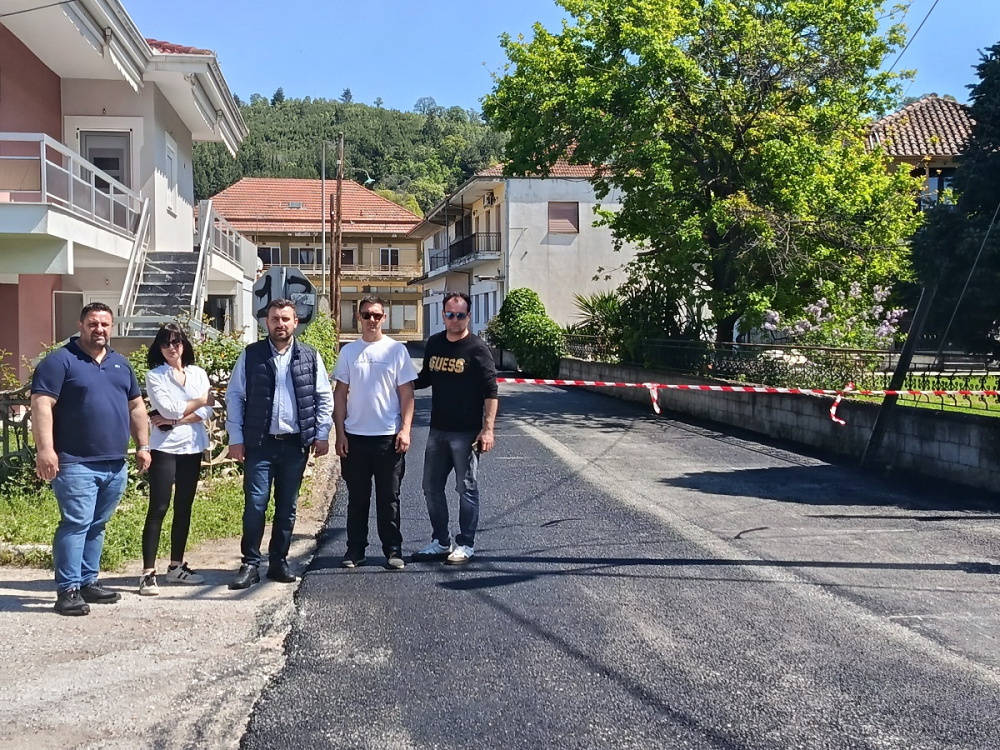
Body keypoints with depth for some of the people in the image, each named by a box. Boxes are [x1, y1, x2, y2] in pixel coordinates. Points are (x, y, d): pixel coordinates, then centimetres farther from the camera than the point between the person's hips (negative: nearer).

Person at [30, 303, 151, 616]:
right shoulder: (60, 361, -5)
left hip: (116, 464, 7)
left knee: (97, 525, 13)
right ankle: (68, 589, -6)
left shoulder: (120, 363, 16)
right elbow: (41, 405, -12)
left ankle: (88, 581, 21)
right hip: (76, 464, -6)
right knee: (75, 524, -10)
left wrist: (143, 445, 15)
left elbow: (136, 406, 21)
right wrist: (45, 450, -20)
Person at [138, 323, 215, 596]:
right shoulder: (154, 376, 0)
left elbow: (207, 411, -1)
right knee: (158, 508, -7)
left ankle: (176, 566, 20)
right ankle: (148, 573, -6)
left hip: (192, 447, 4)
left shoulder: (198, 374, 10)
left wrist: (176, 420, -13)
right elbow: (168, 408, -13)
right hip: (164, 448, -4)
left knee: (184, 508, 10)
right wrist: (201, 400, -2)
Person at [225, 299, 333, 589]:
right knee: (255, 505, -5)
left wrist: (322, 434, 2)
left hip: (296, 444, 2)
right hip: (260, 444, -1)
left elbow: (325, 397, 9)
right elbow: (234, 396, 3)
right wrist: (236, 438, -3)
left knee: (287, 507, 9)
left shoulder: (310, 357, 5)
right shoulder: (251, 355, 2)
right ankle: (250, 564, 5)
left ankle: (279, 562, 19)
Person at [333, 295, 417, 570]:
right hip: (355, 436, 2)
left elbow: (406, 393, 1)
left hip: (389, 436, -2)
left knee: (389, 498, 5)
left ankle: (393, 551, 13)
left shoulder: (396, 350, 1)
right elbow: (340, 394, 7)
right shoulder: (348, 351, 6)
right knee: (357, 498, 8)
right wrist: (340, 433, 0)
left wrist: (405, 429, -8)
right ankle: (355, 550, 17)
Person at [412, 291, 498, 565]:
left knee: (466, 489, 3)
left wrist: (487, 429, -17)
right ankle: (441, 542, 25)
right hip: (437, 430, 6)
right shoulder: (433, 344, 8)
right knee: (432, 488, 12)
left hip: (466, 433, -6)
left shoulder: (477, 348, -9)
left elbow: (490, 392, -10)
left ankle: (466, 545, 15)